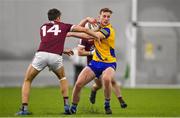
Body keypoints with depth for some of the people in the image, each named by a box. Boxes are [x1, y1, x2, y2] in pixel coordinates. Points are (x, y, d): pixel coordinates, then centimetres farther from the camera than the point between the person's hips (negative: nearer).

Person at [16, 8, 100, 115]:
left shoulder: (43, 27, 29)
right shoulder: (63, 26, 22)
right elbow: (83, 29, 19)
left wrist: (64, 51, 49)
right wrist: (97, 36, 30)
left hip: (41, 54, 0)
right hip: (56, 57, 0)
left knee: (27, 80, 19)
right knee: (62, 78, 31)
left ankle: (24, 109, 4)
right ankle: (66, 105, 18)